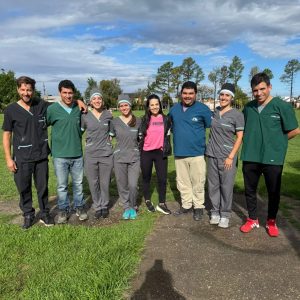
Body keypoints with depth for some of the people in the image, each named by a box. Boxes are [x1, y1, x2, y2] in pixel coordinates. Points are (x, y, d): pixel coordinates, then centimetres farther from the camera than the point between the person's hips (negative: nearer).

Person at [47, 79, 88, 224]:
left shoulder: (79, 108, 4)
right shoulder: (52, 109, -7)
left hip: (77, 154, 3)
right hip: (60, 155, -3)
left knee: (78, 183, 13)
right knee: (62, 185, 8)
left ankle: (79, 207, 30)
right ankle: (63, 210, 25)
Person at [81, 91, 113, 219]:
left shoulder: (108, 115, 1)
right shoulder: (85, 116, -1)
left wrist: (107, 140, 10)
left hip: (106, 154, 0)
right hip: (90, 154, 0)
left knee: (105, 183, 7)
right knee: (93, 183, 7)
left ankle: (104, 206, 27)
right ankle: (97, 206, 25)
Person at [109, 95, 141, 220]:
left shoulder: (138, 121, 2)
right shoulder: (114, 122, 1)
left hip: (135, 157, 0)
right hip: (119, 158, 1)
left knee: (133, 185, -6)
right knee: (122, 185, 6)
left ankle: (133, 207, 18)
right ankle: (126, 207, 26)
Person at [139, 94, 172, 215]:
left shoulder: (165, 119, 2)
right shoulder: (144, 120, 0)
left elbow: (167, 136, 11)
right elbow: (140, 136, 7)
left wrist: (166, 149, 7)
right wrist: (139, 149, 4)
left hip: (160, 153, 0)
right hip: (146, 153, 0)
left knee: (162, 179, 1)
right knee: (146, 178, 12)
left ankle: (161, 204, 15)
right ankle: (148, 201, 30)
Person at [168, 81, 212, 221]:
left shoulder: (203, 109, -9)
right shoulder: (174, 109, 6)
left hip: (197, 152, -4)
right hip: (179, 153, 4)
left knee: (197, 182, 5)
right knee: (182, 182, 14)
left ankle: (198, 207, 21)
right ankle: (186, 205, 29)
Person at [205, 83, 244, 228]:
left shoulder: (237, 115, -6)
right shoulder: (215, 111, 8)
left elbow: (239, 137, -7)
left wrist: (231, 156, -13)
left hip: (227, 156, -4)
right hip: (211, 155, 4)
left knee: (226, 186, 2)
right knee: (213, 185, 8)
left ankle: (225, 215, 15)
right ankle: (215, 212, 22)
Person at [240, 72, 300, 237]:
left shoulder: (282, 106, -7)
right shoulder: (248, 107, 6)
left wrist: (276, 141, 1)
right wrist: (252, 141, 6)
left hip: (273, 158, -3)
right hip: (250, 157, 4)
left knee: (273, 192, 11)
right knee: (250, 190, 13)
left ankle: (271, 222, 31)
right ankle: (252, 219, 31)